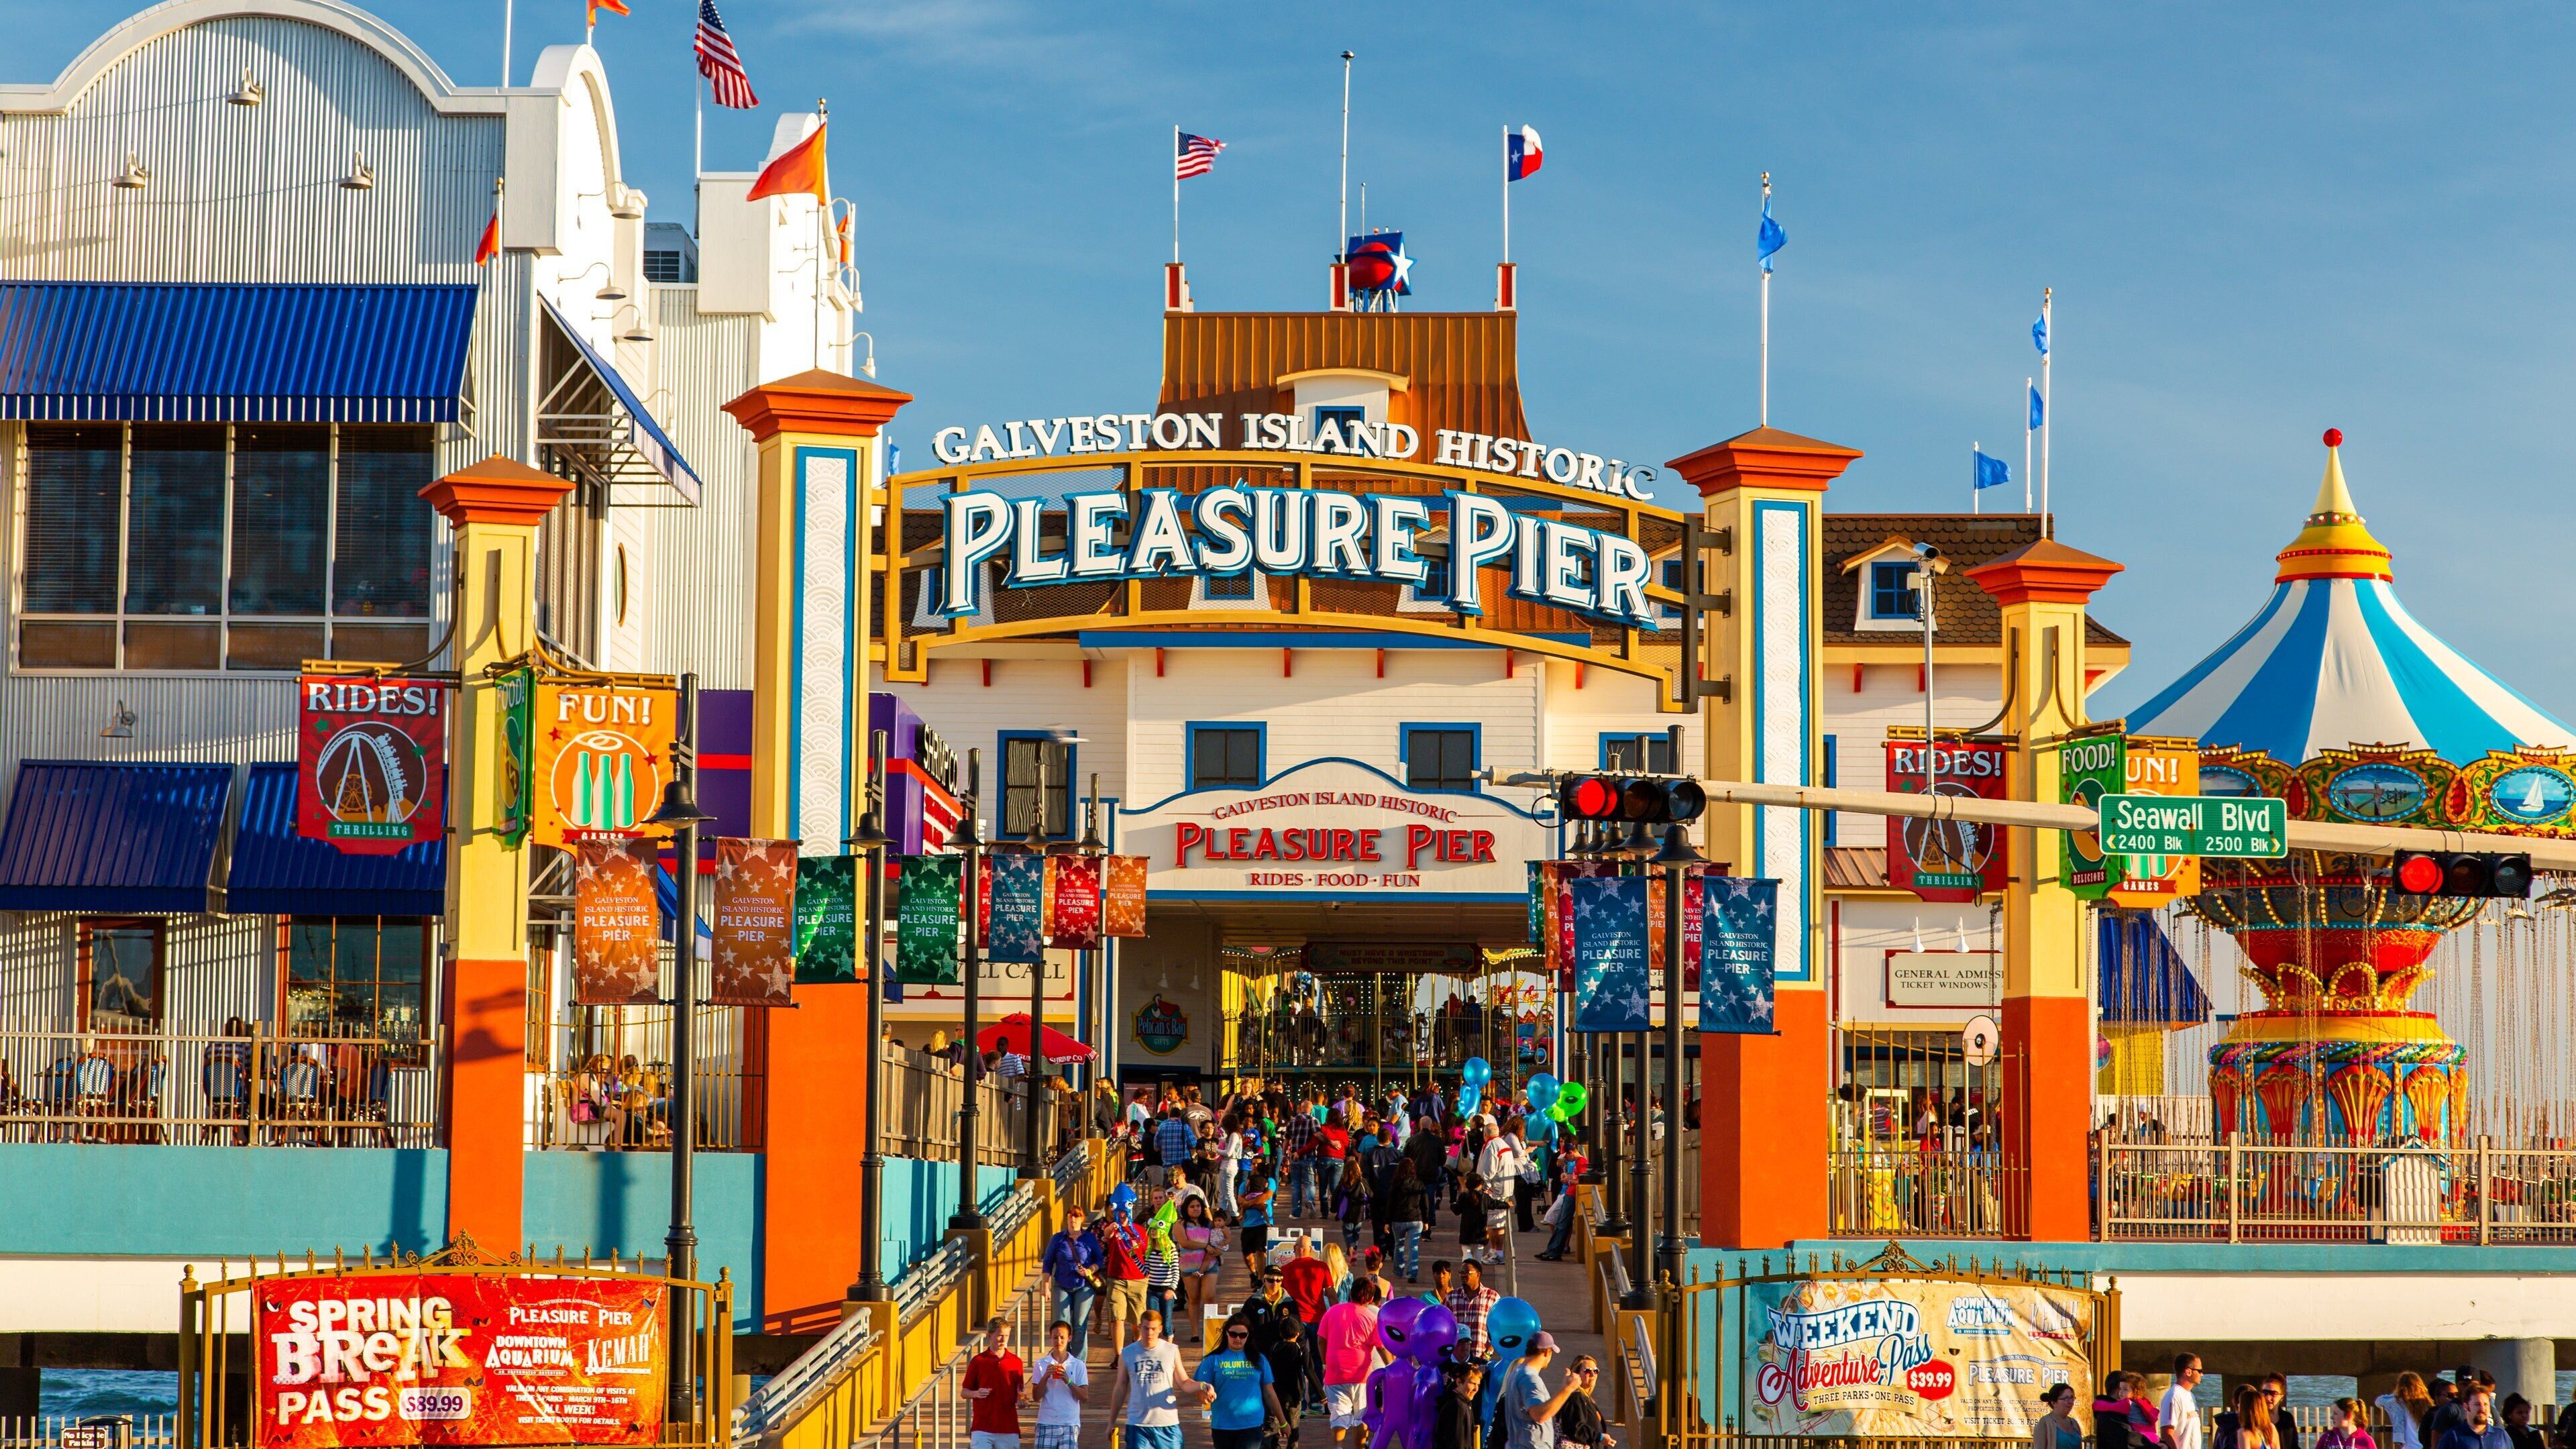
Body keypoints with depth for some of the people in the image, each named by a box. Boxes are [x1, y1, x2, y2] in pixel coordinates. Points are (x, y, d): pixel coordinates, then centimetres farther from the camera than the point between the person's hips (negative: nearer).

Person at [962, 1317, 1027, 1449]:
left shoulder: (1015, 1362, 9)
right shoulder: (978, 1361, 3)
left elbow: (1020, 1390, 15)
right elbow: (965, 1392, 7)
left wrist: (1022, 1397, -7)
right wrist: (977, 1394, -14)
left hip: (1008, 1428, 2)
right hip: (982, 1427, -2)